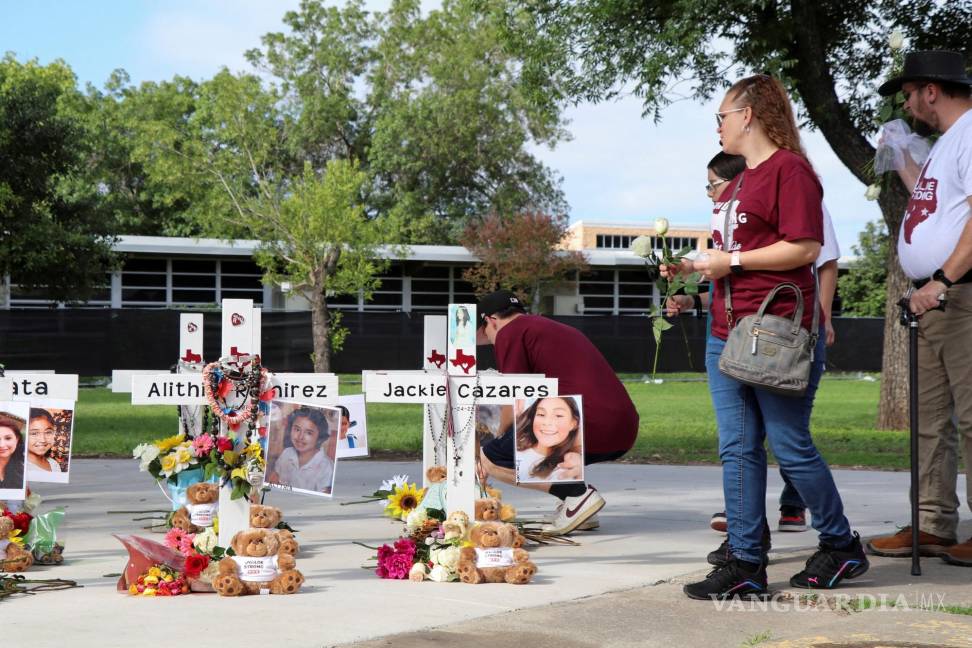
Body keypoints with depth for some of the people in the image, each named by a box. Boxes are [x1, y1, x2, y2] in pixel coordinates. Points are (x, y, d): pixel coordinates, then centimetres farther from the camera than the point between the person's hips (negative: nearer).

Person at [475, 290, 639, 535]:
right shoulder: (558, 329, 30)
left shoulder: (509, 333, 4)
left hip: (589, 429, -9)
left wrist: (500, 440, 16)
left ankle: (577, 493, -9)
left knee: (488, 459, 2)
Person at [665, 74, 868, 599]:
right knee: (738, 449, 4)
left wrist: (731, 261, -15)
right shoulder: (739, 182, 21)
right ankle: (745, 565, 7)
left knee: (790, 445, -2)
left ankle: (841, 546, 16)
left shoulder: (789, 169, -8)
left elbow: (805, 246, -18)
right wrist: (691, 268, 13)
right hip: (727, 335, 9)